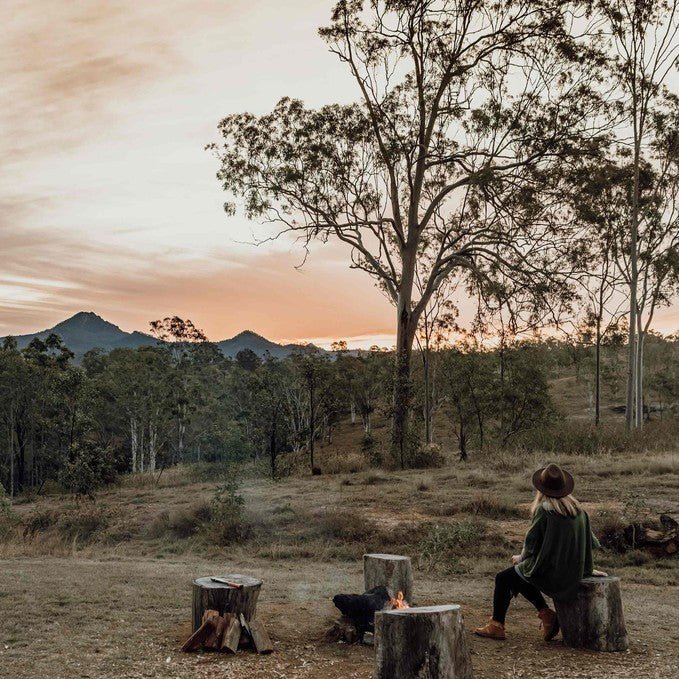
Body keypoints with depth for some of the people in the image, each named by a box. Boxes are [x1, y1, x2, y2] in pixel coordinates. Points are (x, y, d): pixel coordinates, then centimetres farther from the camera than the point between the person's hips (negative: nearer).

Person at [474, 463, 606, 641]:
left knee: (503, 579, 11)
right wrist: (587, 568, 22)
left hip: (549, 573, -7)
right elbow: (589, 541, 11)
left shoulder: (544, 509, -16)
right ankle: (546, 615, 19)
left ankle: (496, 626, 16)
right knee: (520, 574, 28)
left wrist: (521, 557, 9)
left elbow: (532, 542, -10)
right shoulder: (578, 509, 4)